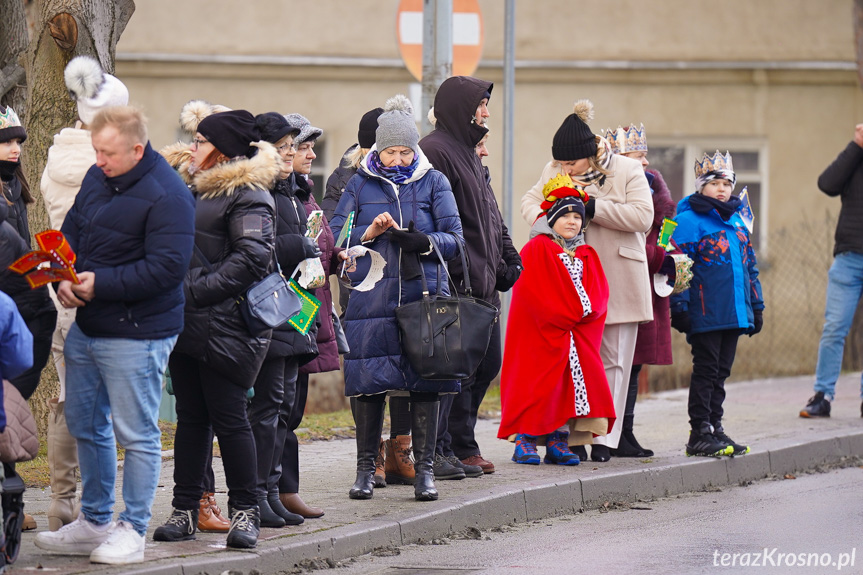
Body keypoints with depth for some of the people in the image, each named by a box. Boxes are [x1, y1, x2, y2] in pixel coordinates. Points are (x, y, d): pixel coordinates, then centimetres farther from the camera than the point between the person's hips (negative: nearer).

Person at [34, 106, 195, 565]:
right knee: (85, 424, 17)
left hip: (135, 334, -9)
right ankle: (94, 522, 29)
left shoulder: (167, 196, -18)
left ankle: (132, 530, 9)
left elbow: (167, 268, -23)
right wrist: (64, 277, -5)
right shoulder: (97, 178, 7)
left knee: (136, 434, -1)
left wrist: (100, 284, -22)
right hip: (86, 327, 9)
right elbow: (71, 231, 15)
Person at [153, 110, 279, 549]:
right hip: (184, 322, 8)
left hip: (223, 325, -8)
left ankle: (244, 511, 3)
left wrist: (194, 291, -18)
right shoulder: (190, 186, 17)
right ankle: (185, 509, 15)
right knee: (190, 416, 10)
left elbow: (251, 258, -17)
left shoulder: (247, 194, -8)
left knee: (228, 417, -5)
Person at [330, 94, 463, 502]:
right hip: (371, 297, 0)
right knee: (369, 382, 0)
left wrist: (424, 242, -18)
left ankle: (424, 468, 7)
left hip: (424, 295, 0)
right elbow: (334, 238, 6)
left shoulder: (433, 183, 7)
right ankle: (365, 468, 11)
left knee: (425, 381, -1)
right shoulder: (360, 185, 9)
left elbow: (454, 239, 1)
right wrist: (368, 233, -12)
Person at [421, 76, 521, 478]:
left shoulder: (468, 152, 20)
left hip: (481, 281, 10)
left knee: (487, 362, 11)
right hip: (454, 284, -10)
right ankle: (436, 451, -2)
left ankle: (461, 447, 17)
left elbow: (490, 214, 26)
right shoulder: (435, 151, -11)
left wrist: (508, 257, 15)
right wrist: (453, 272, -23)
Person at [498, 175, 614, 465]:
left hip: (578, 336, 6)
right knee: (536, 384, -10)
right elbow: (530, 290, -11)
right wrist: (569, 313, -14)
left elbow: (599, 292, 10)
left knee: (572, 383, -3)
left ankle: (558, 441, 1)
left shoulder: (587, 256, 19)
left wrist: (583, 310, -12)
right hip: (539, 334, -6)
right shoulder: (535, 249, 0)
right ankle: (524, 441, -7)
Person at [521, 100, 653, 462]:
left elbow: (642, 217, -13)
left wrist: (593, 208, -19)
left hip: (617, 282, -2)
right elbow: (530, 201, 13)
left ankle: (604, 438, 7)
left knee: (613, 360, 2)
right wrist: (543, 218, -11)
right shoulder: (554, 171, 7)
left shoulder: (628, 171, -4)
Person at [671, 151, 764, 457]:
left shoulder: (736, 220, 16)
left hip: (735, 313, 7)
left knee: (721, 371, 11)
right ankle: (699, 434, 1)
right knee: (705, 369, -3)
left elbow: (749, 265, 22)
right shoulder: (689, 219, -6)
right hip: (705, 314, -7)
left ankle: (714, 428, 18)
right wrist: (679, 306, -15)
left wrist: (756, 305, 20)